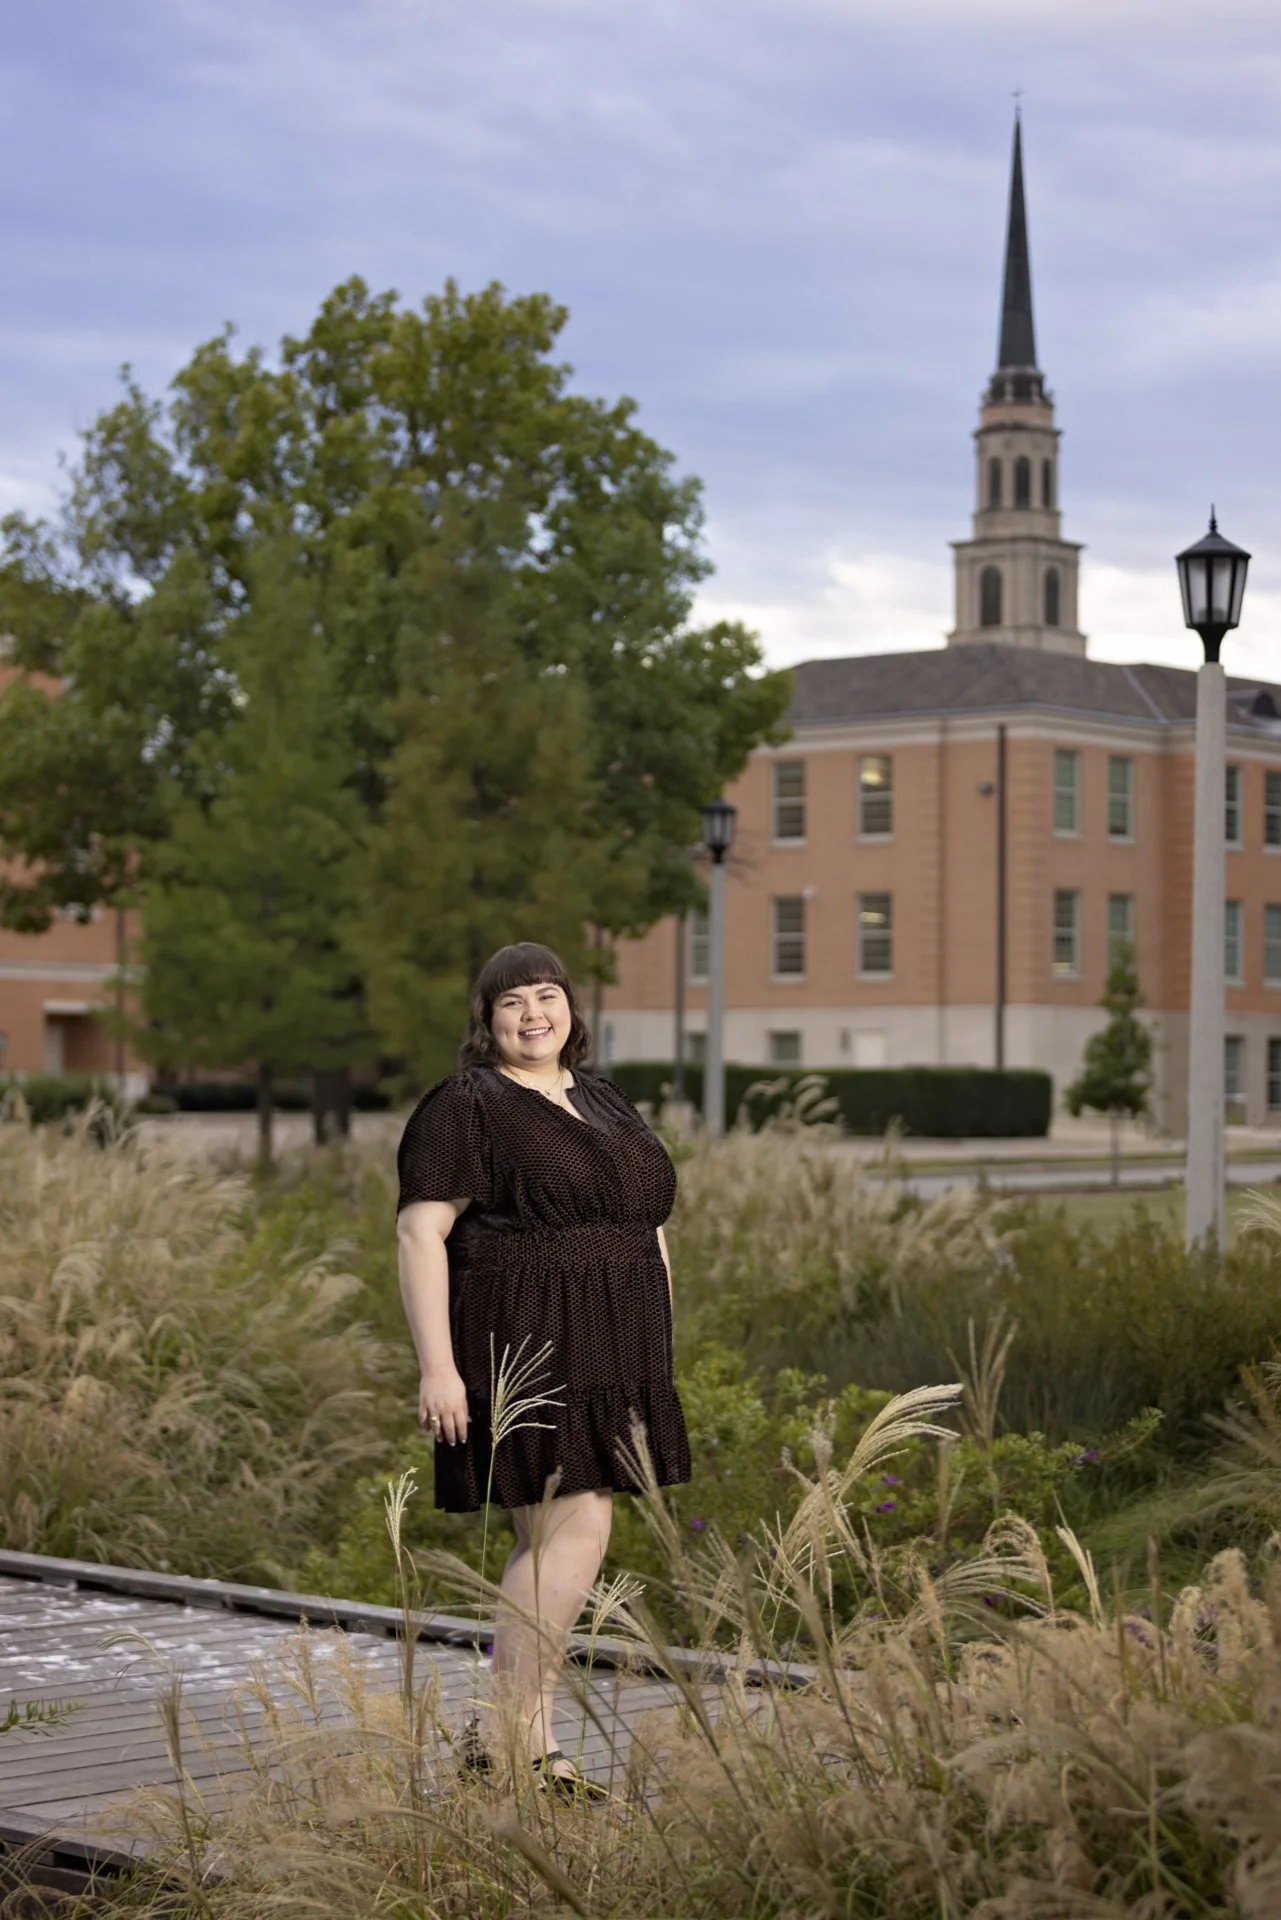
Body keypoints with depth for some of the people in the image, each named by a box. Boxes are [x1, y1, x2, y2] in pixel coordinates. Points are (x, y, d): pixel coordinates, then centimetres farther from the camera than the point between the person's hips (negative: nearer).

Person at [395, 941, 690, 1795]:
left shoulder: (604, 1105, 16)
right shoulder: (465, 1108, -7)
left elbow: (647, 1231, 20)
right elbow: (420, 1232, -13)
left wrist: (656, 1358, 15)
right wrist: (437, 1365, -20)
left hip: (605, 1355, 8)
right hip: (522, 1346, -8)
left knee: (552, 1539, 8)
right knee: (578, 1527, -13)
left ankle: (510, 1735, 14)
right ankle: (519, 1734, -6)